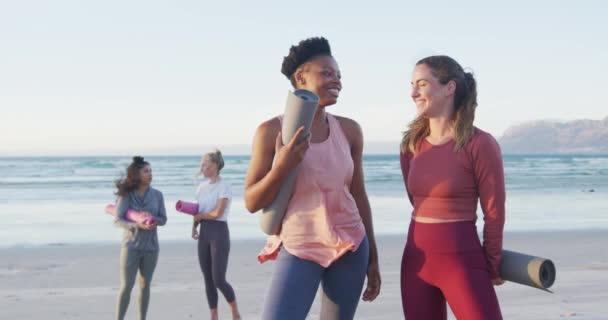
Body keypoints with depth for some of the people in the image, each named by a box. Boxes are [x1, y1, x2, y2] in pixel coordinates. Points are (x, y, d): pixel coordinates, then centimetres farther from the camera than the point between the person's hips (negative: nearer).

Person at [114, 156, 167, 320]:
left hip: (151, 246, 3)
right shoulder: (126, 195, -7)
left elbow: (163, 219, 2)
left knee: (145, 285, 9)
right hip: (131, 245, -3)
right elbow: (118, 220, -12)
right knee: (126, 286, -5)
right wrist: (137, 225, -28)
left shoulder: (157, 194, 1)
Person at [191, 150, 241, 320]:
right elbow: (197, 212, 14)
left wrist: (200, 215, -2)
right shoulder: (202, 187, 12)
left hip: (219, 233, -7)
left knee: (219, 280, -7)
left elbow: (217, 212, -18)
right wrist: (194, 227, -5)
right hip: (204, 233, 7)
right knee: (208, 280, 6)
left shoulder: (224, 186, -9)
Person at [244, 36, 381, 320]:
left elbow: (358, 195, 10)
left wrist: (372, 256, 12)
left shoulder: (349, 130, 2)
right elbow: (252, 203, -5)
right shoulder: (271, 131, -7)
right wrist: (282, 166, -22)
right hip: (298, 249, -3)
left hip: (350, 248, 3)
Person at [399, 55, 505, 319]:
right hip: (416, 260, 6)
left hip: (462, 262, -5)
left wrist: (492, 266, 5)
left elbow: (494, 213, -4)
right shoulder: (411, 143, 4)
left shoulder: (480, 144, -12)